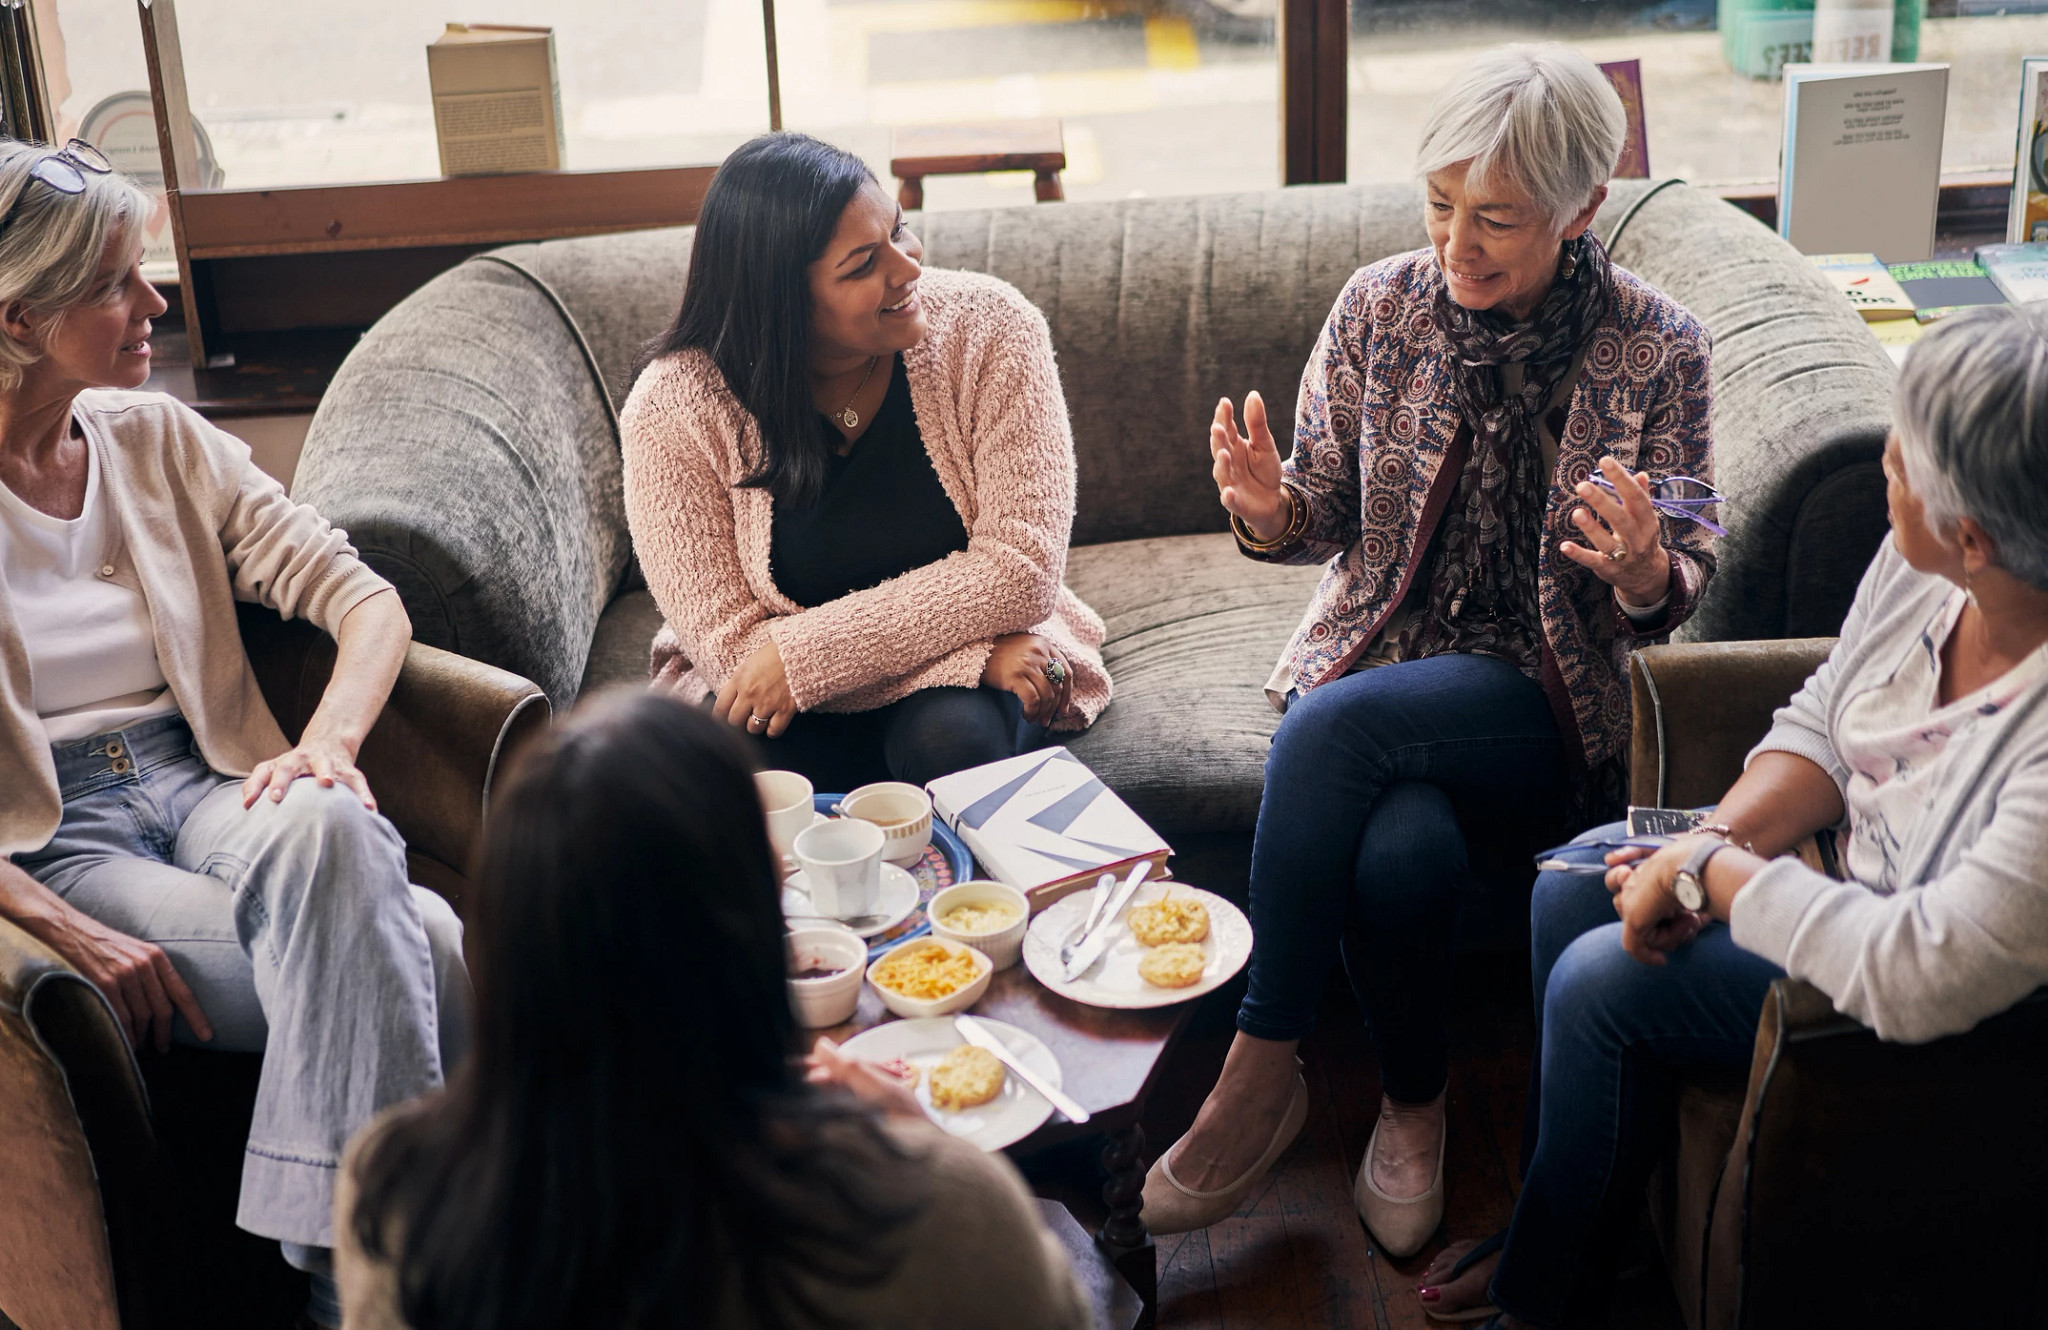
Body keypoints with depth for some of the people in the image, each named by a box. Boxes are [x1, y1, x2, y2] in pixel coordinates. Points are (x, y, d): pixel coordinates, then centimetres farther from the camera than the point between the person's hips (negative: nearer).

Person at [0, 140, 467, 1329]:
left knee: (323, 832, -34)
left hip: (205, 784, 4)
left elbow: (369, 603, 5)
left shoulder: (155, 440, 10)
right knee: (424, 954, -29)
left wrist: (329, 744, -17)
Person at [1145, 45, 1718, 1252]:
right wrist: (1269, 509, -17)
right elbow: (1323, 522, 7)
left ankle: (1263, 1073, -16)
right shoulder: (1383, 307, 0)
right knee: (1405, 849, -32)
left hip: (1545, 703, -2)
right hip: (1380, 656, 2)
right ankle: (1414, 1104, -4)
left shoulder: (1656, 348, -6)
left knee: (1338, 720, -32)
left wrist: (1641, 568, -27)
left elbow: (1675, 590, -2)